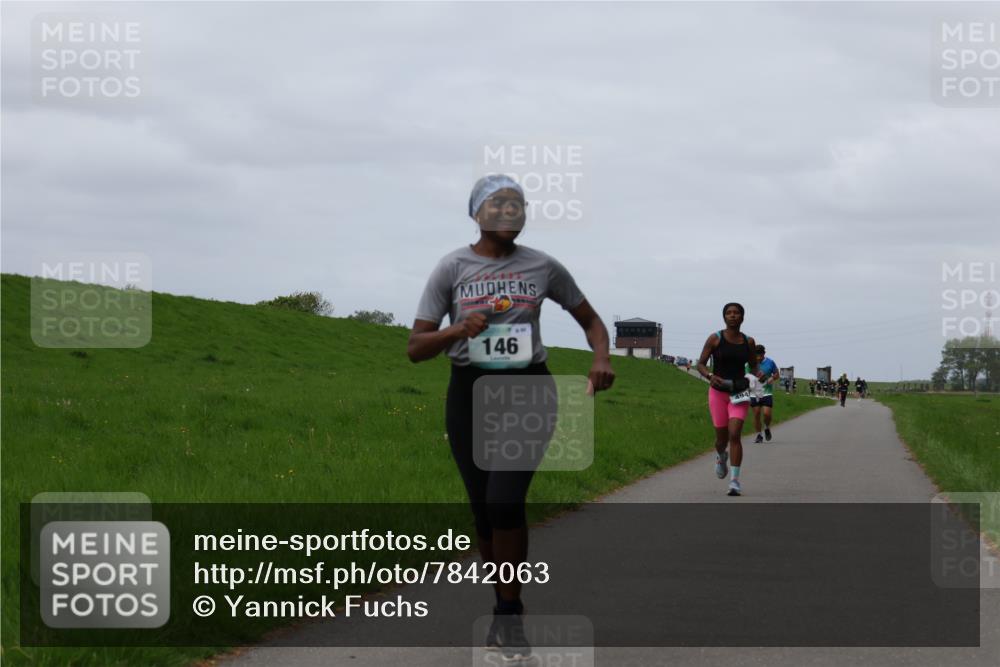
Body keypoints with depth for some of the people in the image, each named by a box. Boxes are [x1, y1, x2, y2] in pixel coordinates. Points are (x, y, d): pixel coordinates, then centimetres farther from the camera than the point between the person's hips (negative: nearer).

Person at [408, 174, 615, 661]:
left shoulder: (543, 268, 0)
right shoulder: (452, 269, -2)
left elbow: (590, 320, 13)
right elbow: (416, 348, -3)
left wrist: (602, 359, -8)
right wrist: (459, 330, -23)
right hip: (470, 394, 1)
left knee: (504, 501, -18)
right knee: (483, 509, 6)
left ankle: (510, 613, -4)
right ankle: (504, 607, 26)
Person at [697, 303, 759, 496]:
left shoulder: (748, 342, 4)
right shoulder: (715, 339, -4)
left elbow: (753, 365, 16)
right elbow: (701, 364, -2)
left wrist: (757, 375, -6)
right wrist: (710, 376, -22)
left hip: (739, 393, 0)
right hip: (718, 392, 0)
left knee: (734, 435, -16)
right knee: (722, 438, 8)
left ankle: (735, 481, -16)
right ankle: (721, 456, 46)